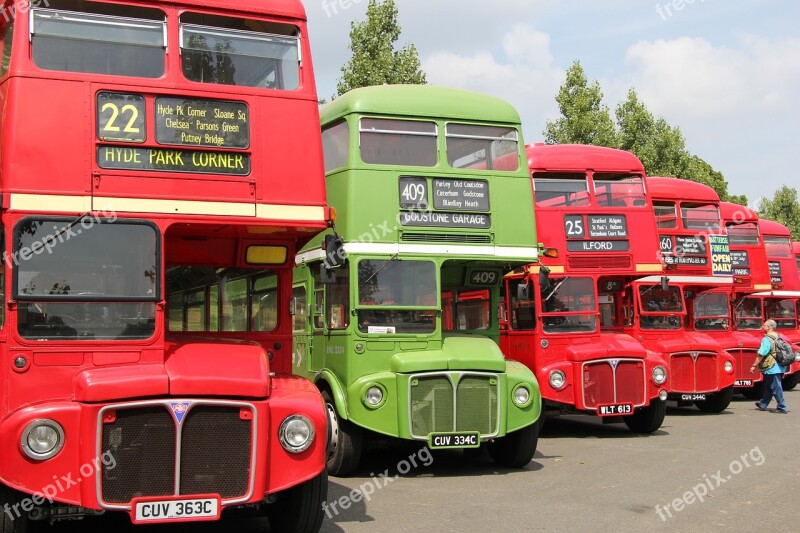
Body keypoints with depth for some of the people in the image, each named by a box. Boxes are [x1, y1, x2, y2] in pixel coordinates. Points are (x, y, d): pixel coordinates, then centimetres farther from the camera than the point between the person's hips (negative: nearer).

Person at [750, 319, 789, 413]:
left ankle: (782, 408, 0)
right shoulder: (778, 337, 10)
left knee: (776, 388, -2)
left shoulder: (767, 339, -16)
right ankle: (762, 405, 29)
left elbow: (761, 354, -20)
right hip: (779, 367, 9)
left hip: (772, 368, -9)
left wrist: (754, 365, -13)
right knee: (768, 387, 18)